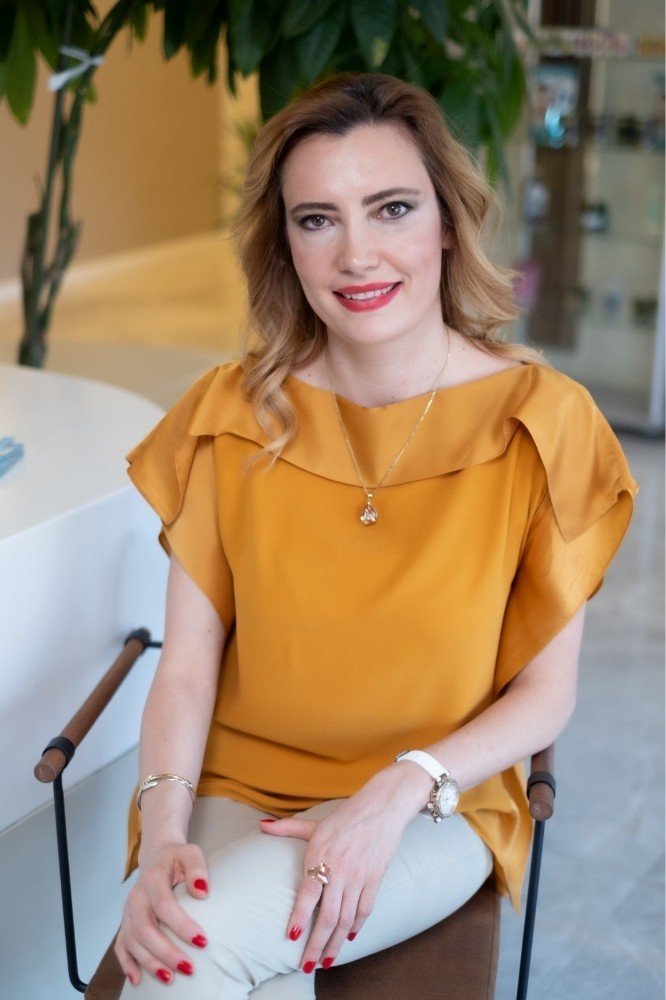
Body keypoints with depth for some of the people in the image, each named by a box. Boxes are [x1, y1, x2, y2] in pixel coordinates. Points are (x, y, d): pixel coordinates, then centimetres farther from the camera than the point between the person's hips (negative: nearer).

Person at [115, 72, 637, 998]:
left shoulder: (542, 421, -9)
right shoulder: (231, 417, -3)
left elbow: (545, 695, -3)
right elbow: (188, 664, -2)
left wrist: (399, 788, -18)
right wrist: (162, 837, -18)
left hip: (434, 810, -1)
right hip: (237, 792, 2)